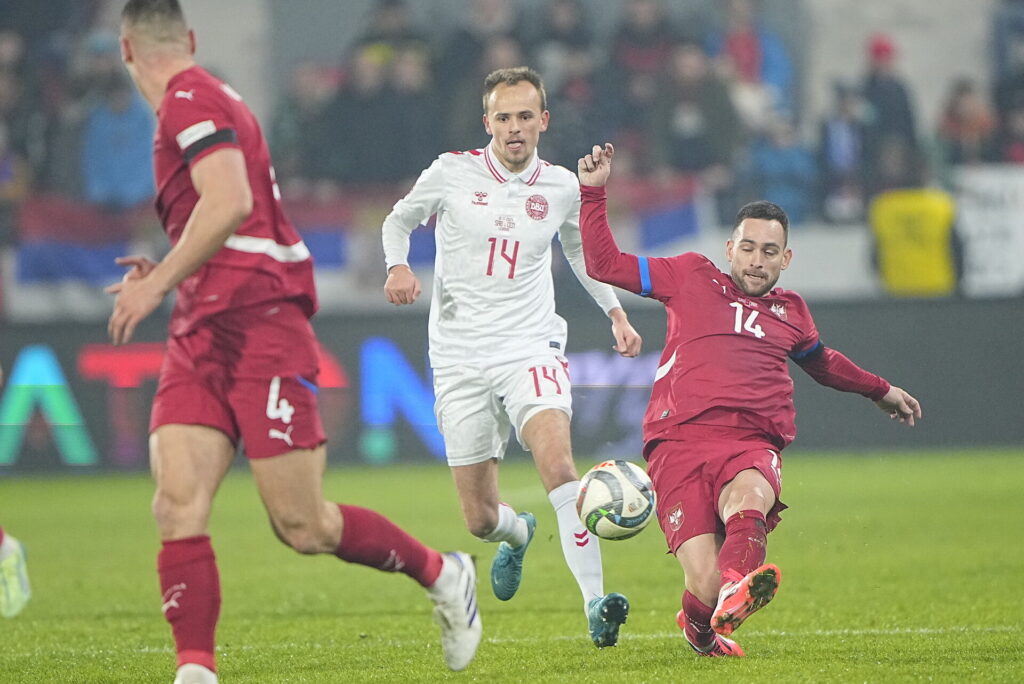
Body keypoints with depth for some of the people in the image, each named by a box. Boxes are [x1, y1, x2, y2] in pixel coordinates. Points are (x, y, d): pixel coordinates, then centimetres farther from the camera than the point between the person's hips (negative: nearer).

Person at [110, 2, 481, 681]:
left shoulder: (190, 100, -10)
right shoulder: (209, 102, 20)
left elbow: (230, 204, -25)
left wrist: (158, 283, -24)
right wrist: (169, 272, 33)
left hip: (260, 326, -9)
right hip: (200, 335, 9)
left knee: (302, 527, -5)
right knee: (178, 505, -9)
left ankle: (442, 574, 16)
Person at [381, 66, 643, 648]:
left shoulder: (562, 187, 4)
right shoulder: (452, 174, -2)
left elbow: (579, 248, 24)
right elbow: (399, 220, 15)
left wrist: (616, 311, 14)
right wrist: (398, 266, -6)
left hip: (530, 348, 0)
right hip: (460, 357, 0)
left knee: (557, 461, -29)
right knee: (481, 519, 3)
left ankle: (596, 604, -32)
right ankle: (518, 534, 43)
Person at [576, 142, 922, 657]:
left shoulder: (791, 312, 27)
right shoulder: (690, 278, 18)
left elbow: (822, 362, 49)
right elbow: (604, 265, 19)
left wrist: (880, 390, 57)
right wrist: (593, 193, 13)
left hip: (752, 445, 2)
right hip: (679, 441, -2)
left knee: (748, 495, -40)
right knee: (705, 584, -20)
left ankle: (735, 591, -68)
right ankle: (698, 627, 16)